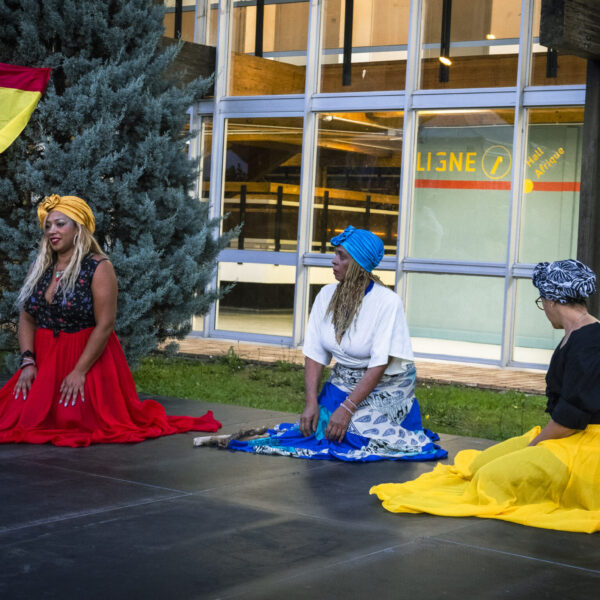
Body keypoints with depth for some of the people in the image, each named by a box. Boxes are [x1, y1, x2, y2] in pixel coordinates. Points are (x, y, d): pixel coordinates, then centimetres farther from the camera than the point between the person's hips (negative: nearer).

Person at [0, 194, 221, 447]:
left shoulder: (99, 268, -11)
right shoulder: (39, 268, 9)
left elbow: (104, 326, -16)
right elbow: (27, 319, 7)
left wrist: (79, 371, -21)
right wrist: (27, 362, -8)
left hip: (89, 357, -6)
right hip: (43, 360, 6)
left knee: (74, 422, -16)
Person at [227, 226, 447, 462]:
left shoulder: (387, 302, -18)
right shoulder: (327, 296, -1)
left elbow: (379, 365, -22)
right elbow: (314, 354, -3)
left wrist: (347, 409, -26)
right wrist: (311, 402, -14)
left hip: (386, 387, -4)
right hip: (342, 383, 4)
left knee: (350, 431, -24)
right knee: (313, 426, -16)